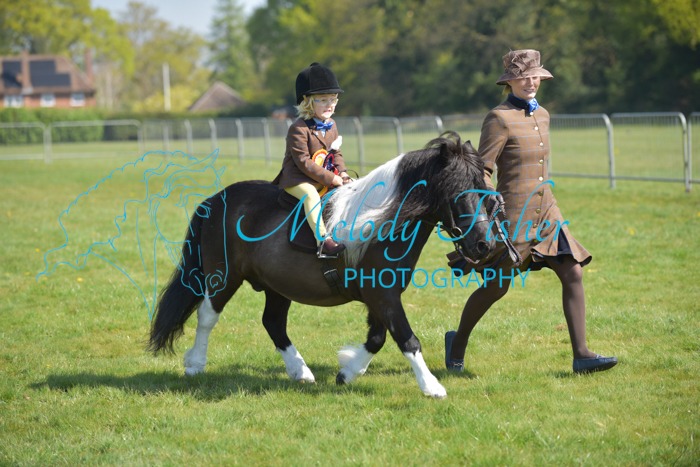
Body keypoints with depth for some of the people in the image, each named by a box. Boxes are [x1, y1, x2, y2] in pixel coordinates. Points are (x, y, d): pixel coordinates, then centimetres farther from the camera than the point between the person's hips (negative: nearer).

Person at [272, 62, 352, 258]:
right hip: (297, 180, -8)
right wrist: (330, 178, -22)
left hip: (327, 178, 8)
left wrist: (342, 173, -2)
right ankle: (323, 240, -47)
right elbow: (304, 163, -21)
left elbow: (337, 153, 18)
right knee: (311, 195, -36)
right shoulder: (299, 129, -17)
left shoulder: (331, 125, 10)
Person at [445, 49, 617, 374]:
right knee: (496, 288, 3)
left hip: (546, 212, 7)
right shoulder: (499, 118, -12)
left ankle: (581, 355, -4)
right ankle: (458, 342, 26)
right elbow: (482, 170, -14)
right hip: (514, 213, -7)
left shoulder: (542, 115, 11)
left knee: (573, 274, -5)